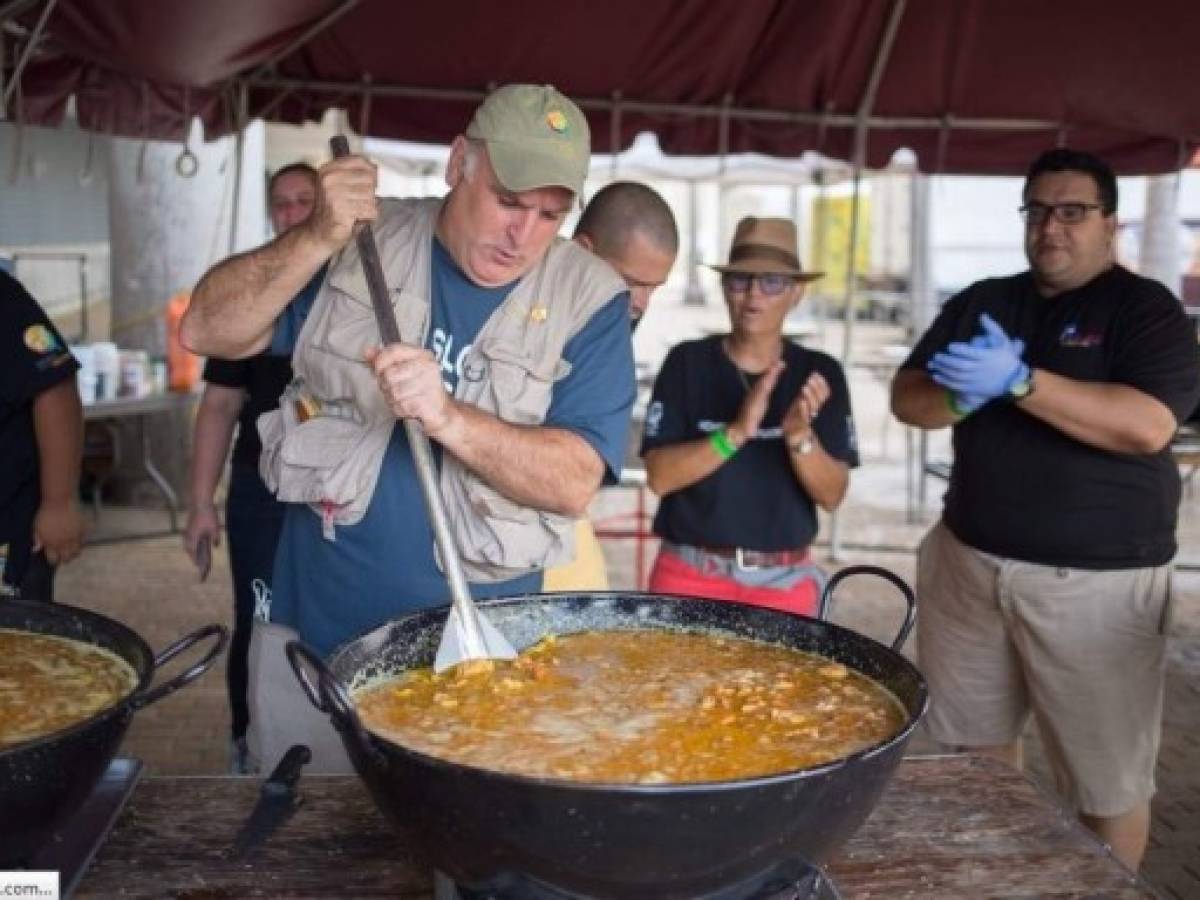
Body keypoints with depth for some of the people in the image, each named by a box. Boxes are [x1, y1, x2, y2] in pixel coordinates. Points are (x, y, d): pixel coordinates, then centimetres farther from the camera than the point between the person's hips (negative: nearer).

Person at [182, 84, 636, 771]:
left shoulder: (591, 300, -8)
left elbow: (575, 483, -16)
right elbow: (208, 330, -6)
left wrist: (446, 415, -31)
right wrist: (318, 239, -20)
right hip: (311, 635, 2)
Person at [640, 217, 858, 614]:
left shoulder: (820, 373, -1)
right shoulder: (687, 362, -5)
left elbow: (832, 495, -4)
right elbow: (659, 476, -11)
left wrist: (800, 437, -22)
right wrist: (737, 432, -24)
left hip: (784, 581, 1)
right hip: (689, 573, -1)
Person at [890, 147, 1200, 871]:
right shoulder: (983, 302, 11)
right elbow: (907, 397, 6)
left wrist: (1017, 381, -26)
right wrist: (961, 395, -16)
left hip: (1095, 578, -4)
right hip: (970, 560, 5)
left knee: (1109, 776, 2)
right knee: (977, 738, 14)